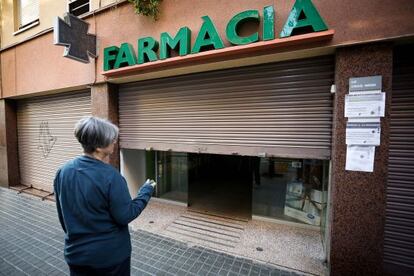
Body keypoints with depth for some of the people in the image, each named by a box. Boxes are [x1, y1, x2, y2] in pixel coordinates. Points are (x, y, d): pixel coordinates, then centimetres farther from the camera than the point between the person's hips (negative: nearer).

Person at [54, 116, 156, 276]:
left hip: (76, 252, 5)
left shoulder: (63, 172, -9)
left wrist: (75, 236, 18)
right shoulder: (110, 176, -28)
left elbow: (62, 215, 3)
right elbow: (125, 216, -21)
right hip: (110, 255, -4)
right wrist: (146, 191, -11)